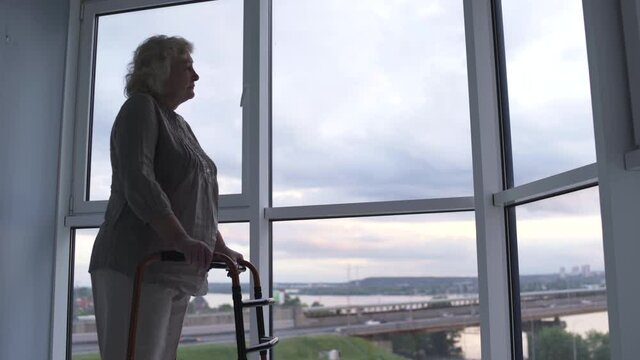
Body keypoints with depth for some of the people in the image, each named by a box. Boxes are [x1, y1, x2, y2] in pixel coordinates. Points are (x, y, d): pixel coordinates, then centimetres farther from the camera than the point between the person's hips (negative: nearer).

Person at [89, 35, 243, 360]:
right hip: (137, 266, -8)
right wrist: (181, 239, -27)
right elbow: (137, 181, -18)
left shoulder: (180, 125, 25)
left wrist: (221, 249, 24)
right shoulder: (141, 108, -2)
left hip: (176, 272, 8)